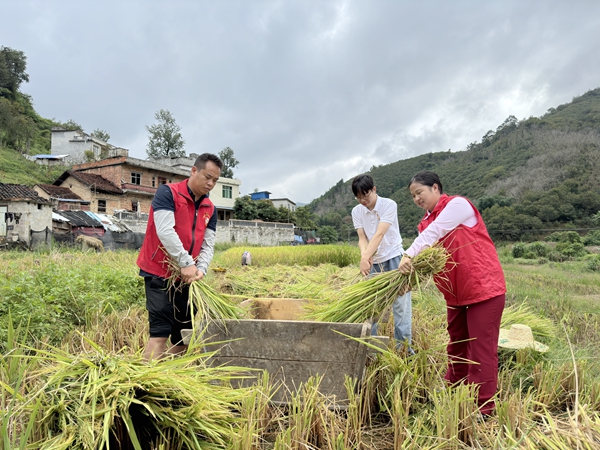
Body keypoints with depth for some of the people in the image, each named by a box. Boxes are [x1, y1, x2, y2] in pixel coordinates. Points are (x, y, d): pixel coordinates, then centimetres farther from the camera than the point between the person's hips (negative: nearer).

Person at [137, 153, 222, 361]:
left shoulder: (210, 209, 9)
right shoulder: (167, 193, -9)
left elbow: (208, 245, 5)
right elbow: (165, 231, -20)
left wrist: (201, 269, -13)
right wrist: (186, 263, -23)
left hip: (186, 278, 7)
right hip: (159, 273, -6)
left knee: (184, 332, 10)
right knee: (161, 331, -11)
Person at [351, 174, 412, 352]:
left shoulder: (389, 205, -15)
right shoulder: (356, 212, -2)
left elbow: (379, 234, -26)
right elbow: (362, 238, -11)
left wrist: (365, 258, -37)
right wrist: (364, 256, -32)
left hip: (394, 259, -4)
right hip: (373, 263, 4)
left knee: (401, 304, -3)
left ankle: (404, 346, 7)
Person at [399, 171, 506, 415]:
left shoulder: (458, 204, -9)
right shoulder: (426, 222, 12)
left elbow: (432, 233, -23)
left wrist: (408, 255, -31)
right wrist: (411, 271, -16)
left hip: (484, 288, -8)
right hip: (455, 294, 8)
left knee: (481, 349, -3)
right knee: (457, 347, 17)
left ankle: (483, 408, 6)